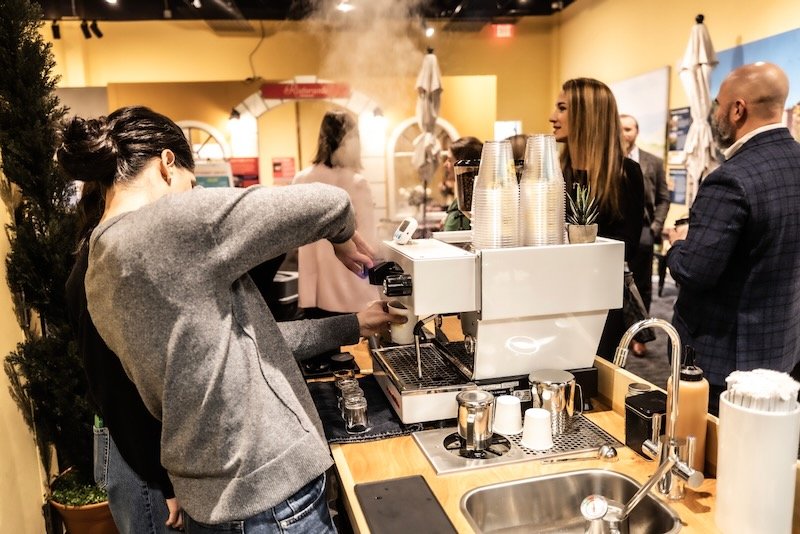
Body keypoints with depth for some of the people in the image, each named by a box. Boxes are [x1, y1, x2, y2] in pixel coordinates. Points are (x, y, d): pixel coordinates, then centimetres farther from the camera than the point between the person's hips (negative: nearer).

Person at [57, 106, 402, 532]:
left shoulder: (102, 273, 7)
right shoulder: (173, 222, -21)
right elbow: (327, 202, -19)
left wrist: (353, 326, 10)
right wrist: (343, 238, 5)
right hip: (269, 491, -9)